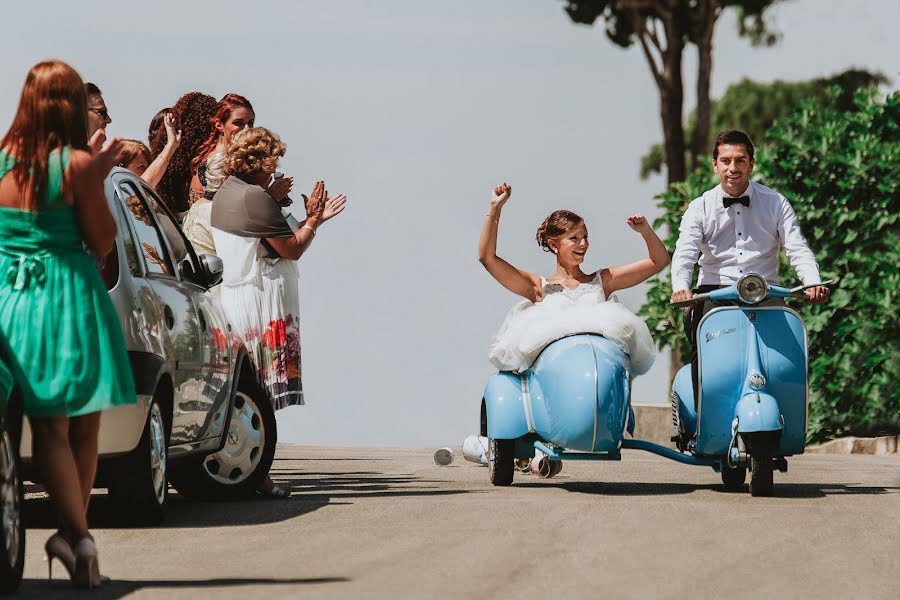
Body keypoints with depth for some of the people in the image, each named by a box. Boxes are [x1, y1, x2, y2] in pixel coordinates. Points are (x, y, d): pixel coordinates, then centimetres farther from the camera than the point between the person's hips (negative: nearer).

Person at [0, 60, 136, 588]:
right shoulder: (77, 164, -9)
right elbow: (103, 242, -4)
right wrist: (100, 179, 3)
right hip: (70, 297, -2)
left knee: (49, 426, 2)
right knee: (84, 425, 10)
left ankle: (78, 534, -10)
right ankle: (76, 534, 10)